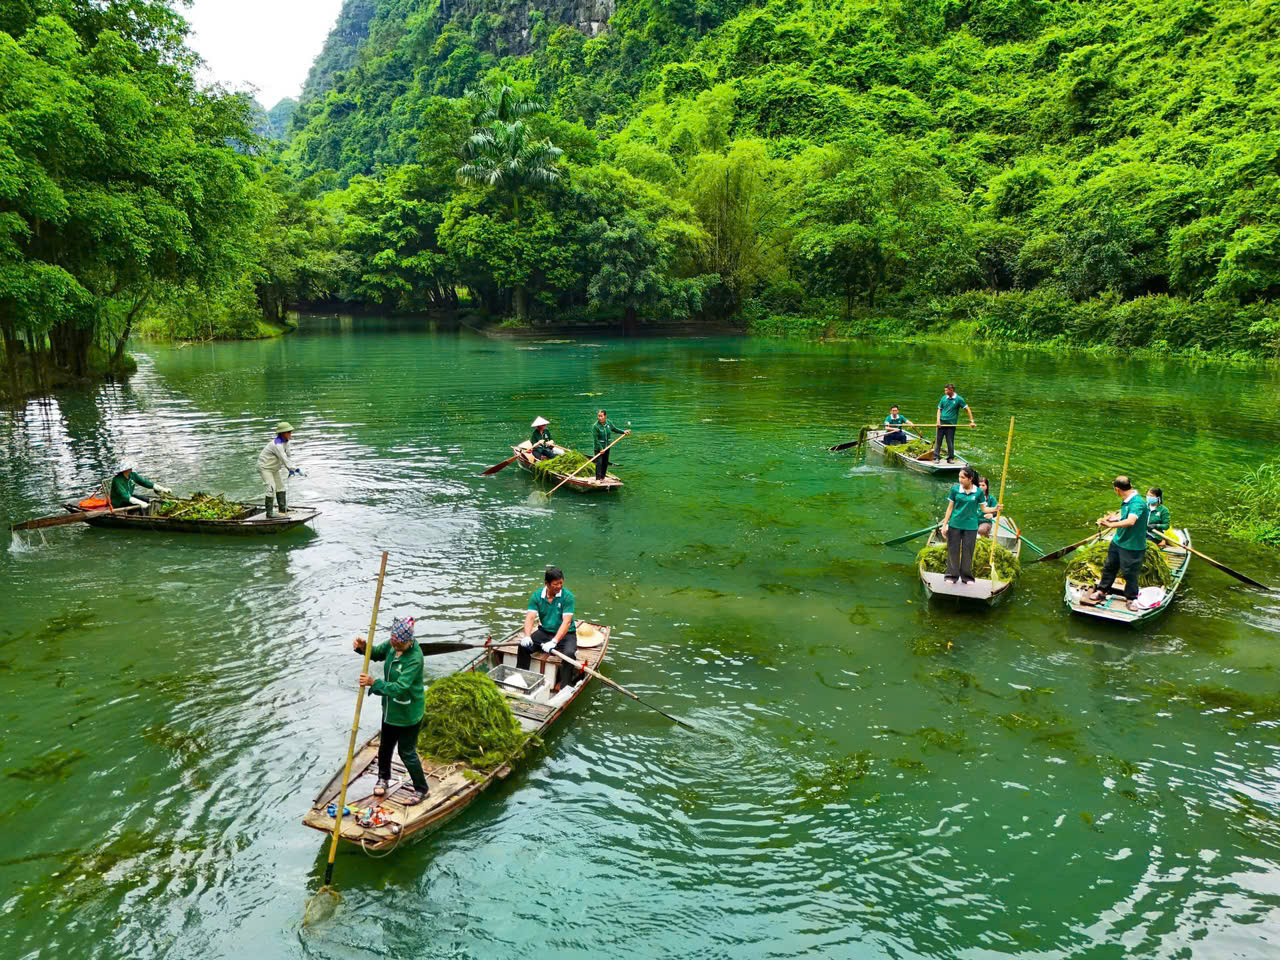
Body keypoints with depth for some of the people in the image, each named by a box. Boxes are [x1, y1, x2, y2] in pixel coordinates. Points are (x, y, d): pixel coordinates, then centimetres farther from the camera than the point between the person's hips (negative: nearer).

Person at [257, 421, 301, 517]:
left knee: (280, 486, 16)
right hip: (265, 467, -10)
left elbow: (288, 456, 5)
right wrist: (295, 469, -36)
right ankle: (269, 512, -15)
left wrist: (291, 469, -4)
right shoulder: (277, 444, -31)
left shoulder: (285, 441, -2)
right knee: (271, 487, -18)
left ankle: (283, 508, 28)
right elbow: (284, 459, -35)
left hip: (274, 467, 10)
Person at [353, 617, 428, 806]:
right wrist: (363, 647, -14)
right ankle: (383, 778, 50)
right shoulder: (392, 645, -9)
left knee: (407, 752, 5)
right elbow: (377, 653, 8)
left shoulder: (415, 658, -33)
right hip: (391, 708, 8)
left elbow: (400, 687, -36)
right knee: (385, 745, 25)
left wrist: (374, 683, -42)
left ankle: (421, 789, 26)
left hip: (408, 712, -8)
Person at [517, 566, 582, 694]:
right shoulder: (537, 596, -5)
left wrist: (554, 642, -36)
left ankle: (564, 687, -20)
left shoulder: (567, 596, -16)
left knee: (568, 653, -32)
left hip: (566, 634, -3)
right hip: (545, 631, 4)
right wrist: (527, 637, -33)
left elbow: (566, 622, -24)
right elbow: (530, 617, -13)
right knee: (524, 646, -18)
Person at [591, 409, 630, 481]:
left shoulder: (608, 423, -1)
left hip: (606, 447, 6)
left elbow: (614, 429, 17)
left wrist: (624, 432, 9)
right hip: (598, 448, -6)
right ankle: (598, 479, -7)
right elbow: (596, 439, -18)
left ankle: (602, 477, 24)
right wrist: (600, 448, -22)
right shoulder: (595, 426, -18)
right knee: (599, 463, -10)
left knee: (605, 463, 12)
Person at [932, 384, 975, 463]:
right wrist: (938, 421, -3)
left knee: (950, 442, 2)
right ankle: (936, 457, 11)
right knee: (938, 441, 3)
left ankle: (950, 458, 16)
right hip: (941, 423, 3)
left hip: (951, 424, -3)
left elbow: (967, 409, -2)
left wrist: (971, 421, -7)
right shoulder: (944, 398, 4)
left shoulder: (959, 399, -6)